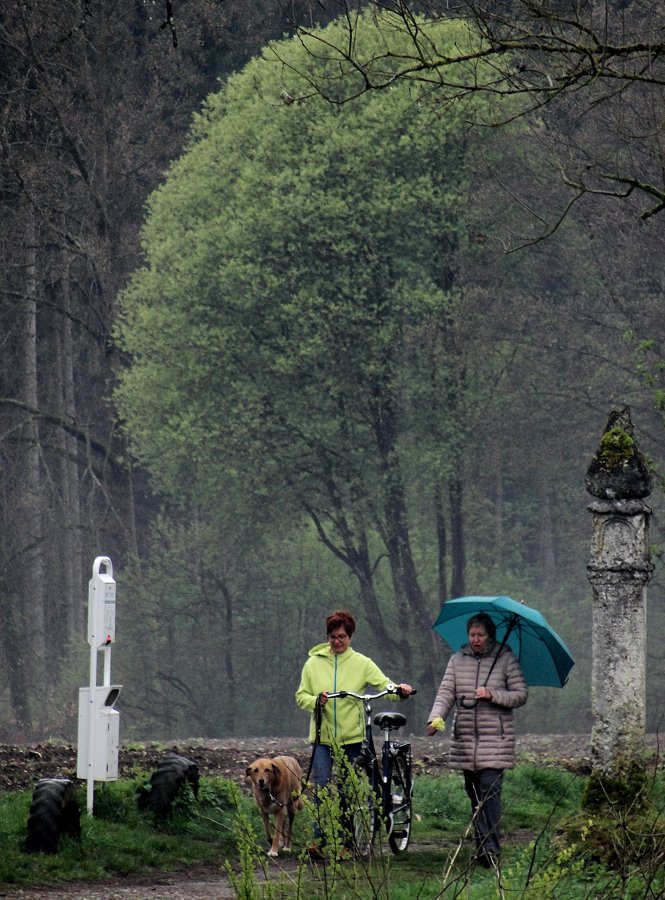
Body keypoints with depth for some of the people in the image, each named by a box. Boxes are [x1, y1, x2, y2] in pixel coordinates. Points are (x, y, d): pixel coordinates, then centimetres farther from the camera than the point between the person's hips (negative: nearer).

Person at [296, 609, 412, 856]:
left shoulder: (361, 663, 3)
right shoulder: (314, 663, 6)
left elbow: (383, 684, -7)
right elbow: (301, 696, 8)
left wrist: (399, 690, -28)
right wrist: (315, 701, -14)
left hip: (351, 736, 0)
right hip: (323, 736, 0)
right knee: (322, 786, -11)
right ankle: (319, 840, -9)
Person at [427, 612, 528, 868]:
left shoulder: (505, 659, 1)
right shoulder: (457, 660, 9)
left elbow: (521, 694, 0)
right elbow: (445, 693, 2)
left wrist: (492, 695, -16)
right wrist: (436, 717, -16)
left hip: (496, 739, -4)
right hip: (465, 738, 4)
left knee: (489, 789, -15)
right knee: (473, 792, 7)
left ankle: (490, 849, -18)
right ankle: (481, 845, 15)